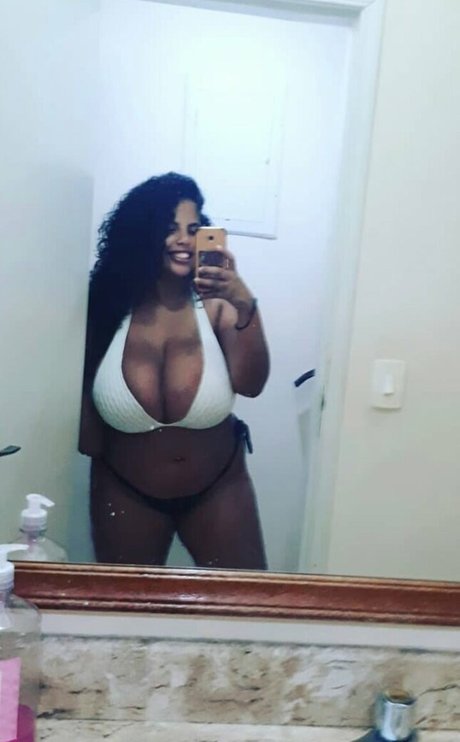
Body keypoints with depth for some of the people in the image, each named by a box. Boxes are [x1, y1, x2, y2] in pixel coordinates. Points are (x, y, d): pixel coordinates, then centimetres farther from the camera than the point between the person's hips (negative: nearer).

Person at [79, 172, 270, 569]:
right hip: (126, 494, 1)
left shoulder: (216, 304, -16)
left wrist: (245, 305, -40)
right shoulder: (110, 306, -13)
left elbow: (251, 384, -29)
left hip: (216, 490, -1)